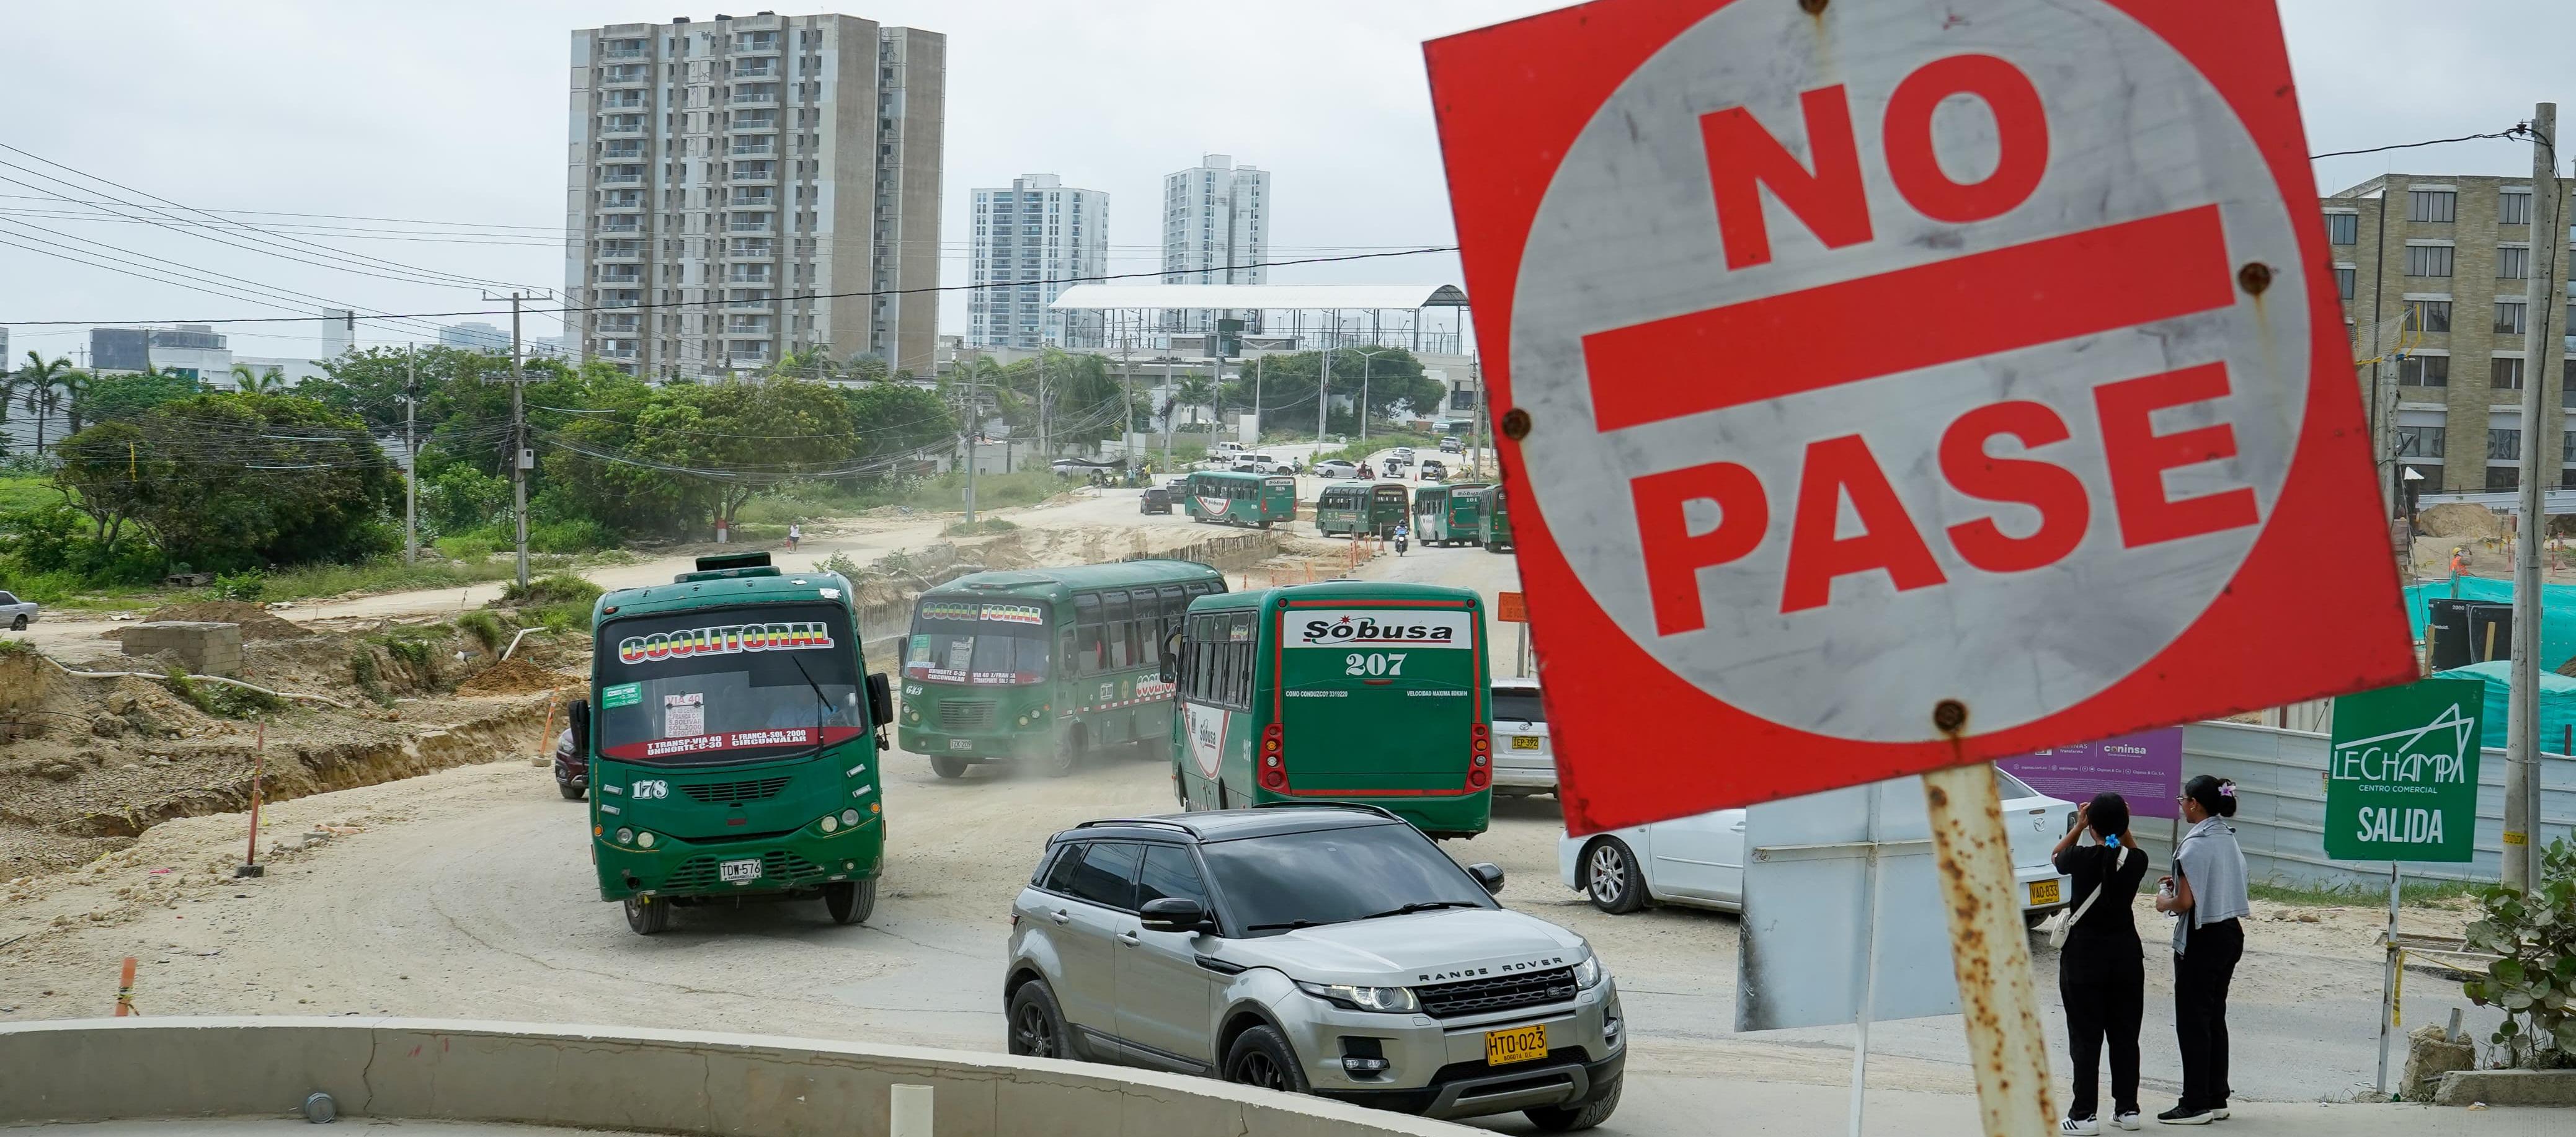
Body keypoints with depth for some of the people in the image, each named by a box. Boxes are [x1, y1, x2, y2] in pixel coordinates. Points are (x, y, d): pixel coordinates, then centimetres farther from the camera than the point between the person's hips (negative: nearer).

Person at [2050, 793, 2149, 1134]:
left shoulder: (2083, 858, -15)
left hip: (2084, 953, -4)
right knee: (2125, 1034, 13)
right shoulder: (2135, 860, -6)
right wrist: (2123, 827, 12)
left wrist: (2078, 825, 14)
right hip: (2126, 952, 4)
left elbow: (2056, 856, 8)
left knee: (2085, 1037, 0)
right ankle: (2127, 1108, 19)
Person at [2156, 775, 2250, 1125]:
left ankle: (2196, 1104, 2)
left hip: (2202, 939, -9)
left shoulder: (2195, 845, -18)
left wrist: (2164, 901, -1)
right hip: (2231, 934, 9)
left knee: (2192, 1021, -1)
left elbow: (2185, 902, -20)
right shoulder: (2229, 839, 8)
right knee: (2215, 1018, 15)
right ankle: (2217, 1098, 20)